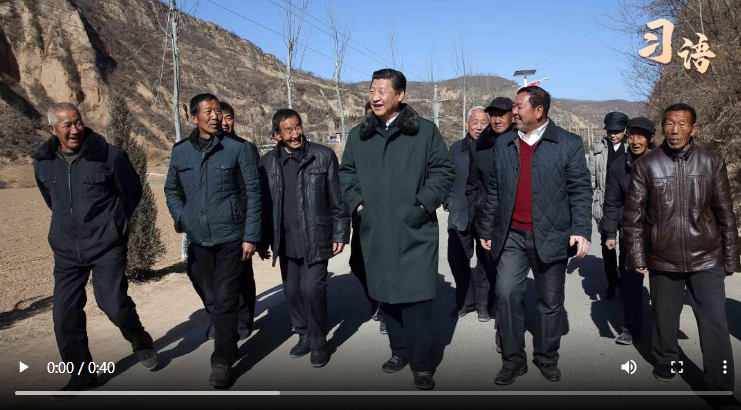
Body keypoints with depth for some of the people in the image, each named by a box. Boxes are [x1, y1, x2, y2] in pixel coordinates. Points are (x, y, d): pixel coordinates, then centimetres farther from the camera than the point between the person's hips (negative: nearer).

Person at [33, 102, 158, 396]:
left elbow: (132, 190, 3)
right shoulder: (43, 162, 3)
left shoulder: (109, 155, -11)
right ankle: (82, 375, 23)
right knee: (64, 314, 4)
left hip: (107, 246, -4)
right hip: (66, 250, 5)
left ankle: (141, 342, 21)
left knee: (114, 304, -12)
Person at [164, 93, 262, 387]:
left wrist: (251, 236, -9)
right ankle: (226, 331, 42)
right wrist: (179, 217, 1)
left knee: (225, 300, -1)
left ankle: (222, 362, 11)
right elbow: (172, 189, 18)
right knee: (210, 296, 16)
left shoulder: (238, 149, -6)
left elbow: (253, 193, -6)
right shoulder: (180, 151, 5)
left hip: (231, 238, -4)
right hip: (197, 239, 4)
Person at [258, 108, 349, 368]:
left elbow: (337, 199, -2)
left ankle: (318, 342, 10)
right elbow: (263, 204, 9)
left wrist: (340, 234, -5)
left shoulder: (323, 156, -4)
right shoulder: (268, 162, 4)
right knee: (292, 289, 11)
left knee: (312, 287, -10)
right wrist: (263, 241, 9)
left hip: (315, 238, -3)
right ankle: (303, 335, 31)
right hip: (286, 241, 4)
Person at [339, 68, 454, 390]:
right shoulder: (359, 135, 10)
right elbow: (347, 172, 18)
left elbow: (443, 171, 1)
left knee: (416, 297, -4)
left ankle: (422, 364, 11)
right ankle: (400, 351, 30)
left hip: (415, 231, -4)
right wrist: (356, 202, 3)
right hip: (376, 232, 4)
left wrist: (424, 204, -9)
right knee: (385, 294, 12)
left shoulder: (425, 131, 0)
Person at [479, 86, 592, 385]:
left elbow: (580, 190, -3)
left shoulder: (568, 144, 0)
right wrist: (486, 229, 12)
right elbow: (494, 190, 12)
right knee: (507, 294, -4)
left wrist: (581, 230, -13)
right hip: (511, 236, 2)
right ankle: (513, 360, 12)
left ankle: (547, 359, 27)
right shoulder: (503, 144, 10)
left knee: (551, 301, 9)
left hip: (550, 236, -2)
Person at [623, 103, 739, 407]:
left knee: (716, 327, 0)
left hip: (707, 259, 0)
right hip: (663, 260, 0)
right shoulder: (646, 165, -4)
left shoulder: (712, 163, 0)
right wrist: (637, 256, -3)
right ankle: (666, 361, 38)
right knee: (664, 319, 14)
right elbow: (633, 215, 0)